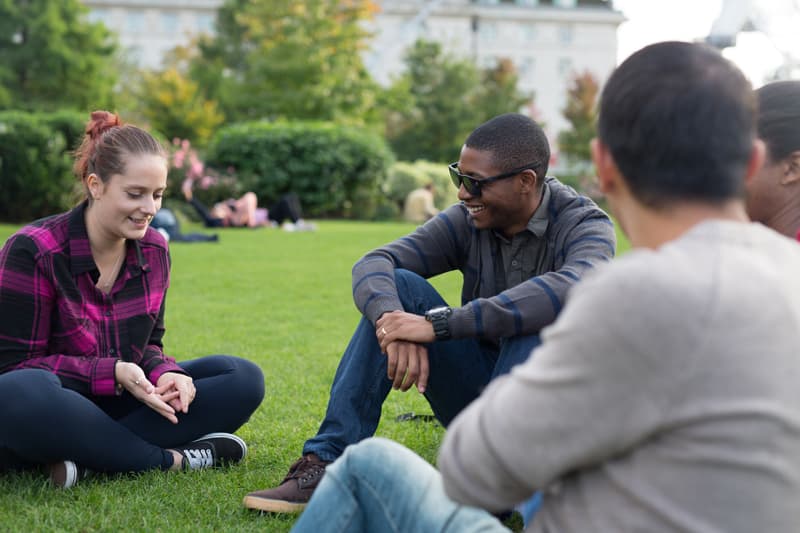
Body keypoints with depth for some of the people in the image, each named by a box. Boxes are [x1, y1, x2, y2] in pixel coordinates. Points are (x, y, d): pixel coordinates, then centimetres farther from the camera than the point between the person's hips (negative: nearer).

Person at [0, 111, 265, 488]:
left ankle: (89, 459, -25)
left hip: (117, 406, 6)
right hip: (46, 415, -6)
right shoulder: (32, 251, -14)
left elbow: (148, 345, 10)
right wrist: (112, 373, -26)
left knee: (243, 379, -10)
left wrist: (165, 374, -15)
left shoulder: (154, 250, 3)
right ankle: (171, 459, -24)